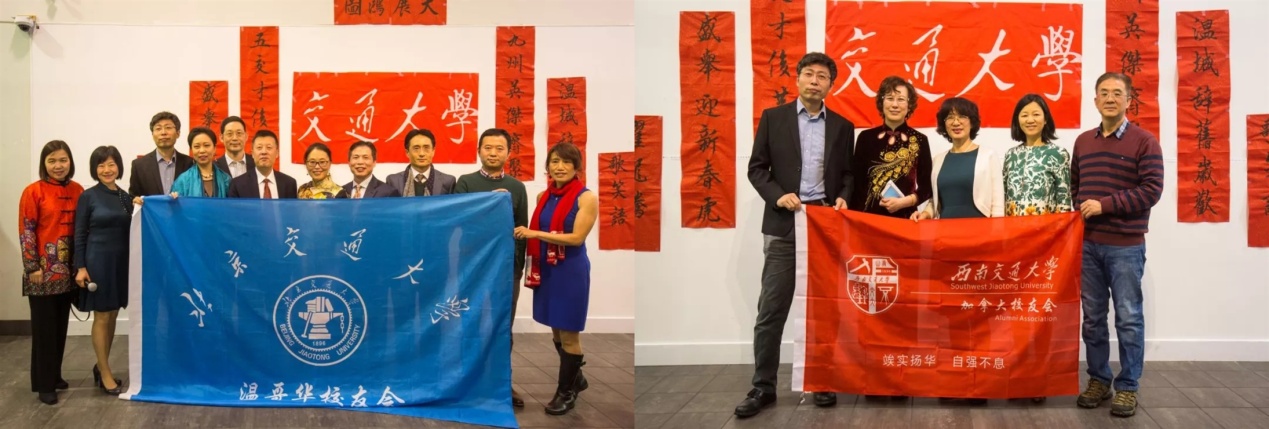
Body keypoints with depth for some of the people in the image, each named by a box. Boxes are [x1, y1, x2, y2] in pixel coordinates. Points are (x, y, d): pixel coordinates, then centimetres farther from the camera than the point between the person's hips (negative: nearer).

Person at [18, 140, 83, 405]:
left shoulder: (77, 191, 5)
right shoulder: (33, 192, -7)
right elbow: (26, 232, -8)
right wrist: (33, 268, -12)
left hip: (68, 270, 4)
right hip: (43, 271, -4)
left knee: (61, 324, 12)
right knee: (44, 326, 1)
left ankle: (55, 375, 25)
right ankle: (44, 383, 8)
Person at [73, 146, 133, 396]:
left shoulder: (126, 197, 8)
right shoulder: (88, 197, -5)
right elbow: (79, 234, -6)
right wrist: (80, 267, -11)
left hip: (121, 261, 5)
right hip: (98, 260, -5)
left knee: (112, 315, 11)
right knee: (101, 317, 2)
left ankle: (101, 367, 26)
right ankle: (105, 373, 11)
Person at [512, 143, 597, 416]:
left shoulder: (586, 198, -11)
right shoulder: (544, 196, 7)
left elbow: (576, 237, -19)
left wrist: (535, 234, -20)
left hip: (571, 271, -6)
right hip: (546, 269, 6)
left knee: (568, 335, 3)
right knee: (556, 331, 16)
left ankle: (566, 391, 18)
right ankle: (576, 378, 35)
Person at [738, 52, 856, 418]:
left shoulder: (842, 126, 10)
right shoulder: (773, 117, 4)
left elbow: (847, 173, 14)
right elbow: (757, 168, 2)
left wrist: (843, 197, -6)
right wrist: (777, 195, -13)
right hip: (784, 223, -2)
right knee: (772, 309, -3)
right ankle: (763, 386, 3)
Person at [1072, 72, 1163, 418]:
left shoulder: (1144, 142, -4)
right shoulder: (1083, 141, 12)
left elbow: (1152, 190, -12)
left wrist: (1105, 205, -16)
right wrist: (1081, 208, 1)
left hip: (1126, 245, -4)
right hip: (1088, 243, 5)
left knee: (1128, 319, 2)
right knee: (1093, 317, 9)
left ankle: (1128, 387, 10)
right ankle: (1098, 380, 20)